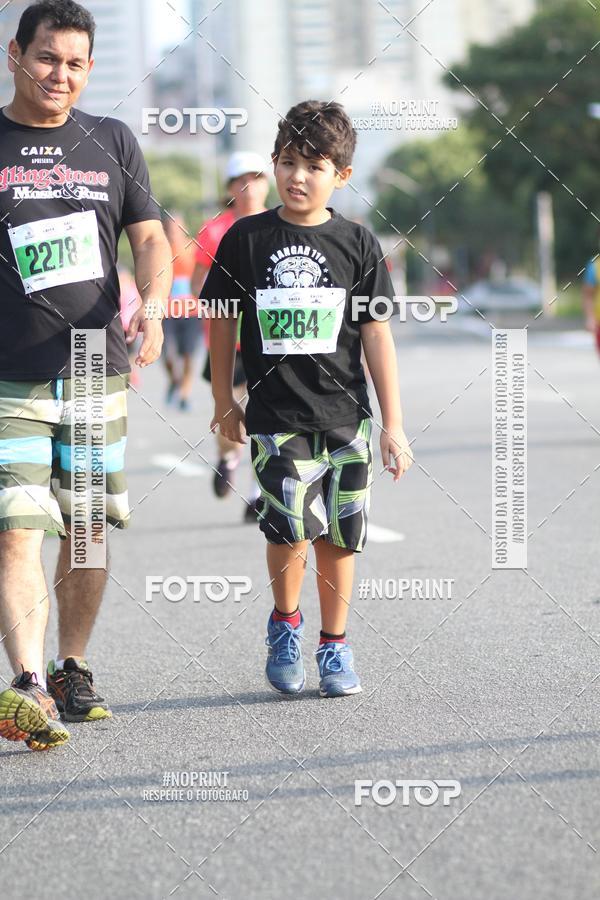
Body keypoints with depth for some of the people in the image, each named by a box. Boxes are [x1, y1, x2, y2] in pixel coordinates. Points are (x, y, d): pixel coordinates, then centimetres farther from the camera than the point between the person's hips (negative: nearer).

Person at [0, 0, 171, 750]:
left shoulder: (111, 143, 10)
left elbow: (150, 238, 7)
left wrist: (152, 303, -14)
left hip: (99, 372, 4)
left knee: (89, 531, 10)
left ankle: (71, 671, 25)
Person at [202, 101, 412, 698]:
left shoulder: (356, 244, 2)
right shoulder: (246, 239, 0)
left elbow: (377, 335, 4)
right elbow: (221, 321, 10)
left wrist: (393, 424, 2)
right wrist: (224, 401, 13)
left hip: (345, 413, 2)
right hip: (275, 415, -2)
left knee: (339, 536, 7)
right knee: (292, 525, -17)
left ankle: (334, 646, 24)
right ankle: (284, 622, 10)